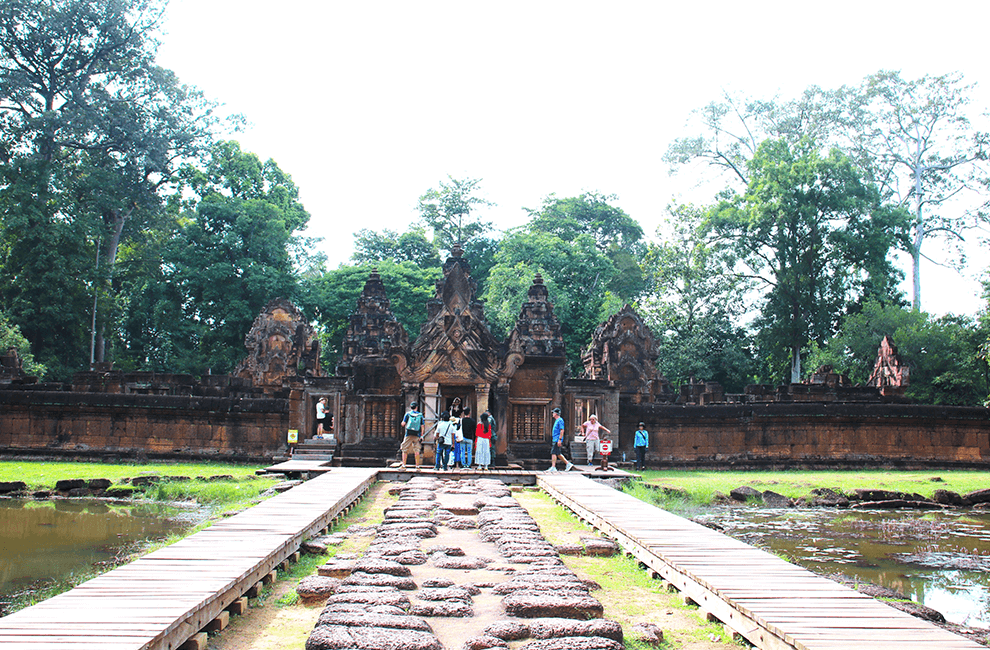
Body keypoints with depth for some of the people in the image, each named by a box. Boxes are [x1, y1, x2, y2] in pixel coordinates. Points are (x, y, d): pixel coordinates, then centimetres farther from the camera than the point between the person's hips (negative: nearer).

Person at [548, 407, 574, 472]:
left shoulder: (560, 420, -12)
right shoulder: (556, 420, 19)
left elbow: (562, 430, -19)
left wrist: (559, 440, -23)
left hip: (557, 440, -10)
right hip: (555, 439, 10)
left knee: (554, 453, -11)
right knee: (558, 454, 12)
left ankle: (553, 467, -11)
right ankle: (568, 464, 15)